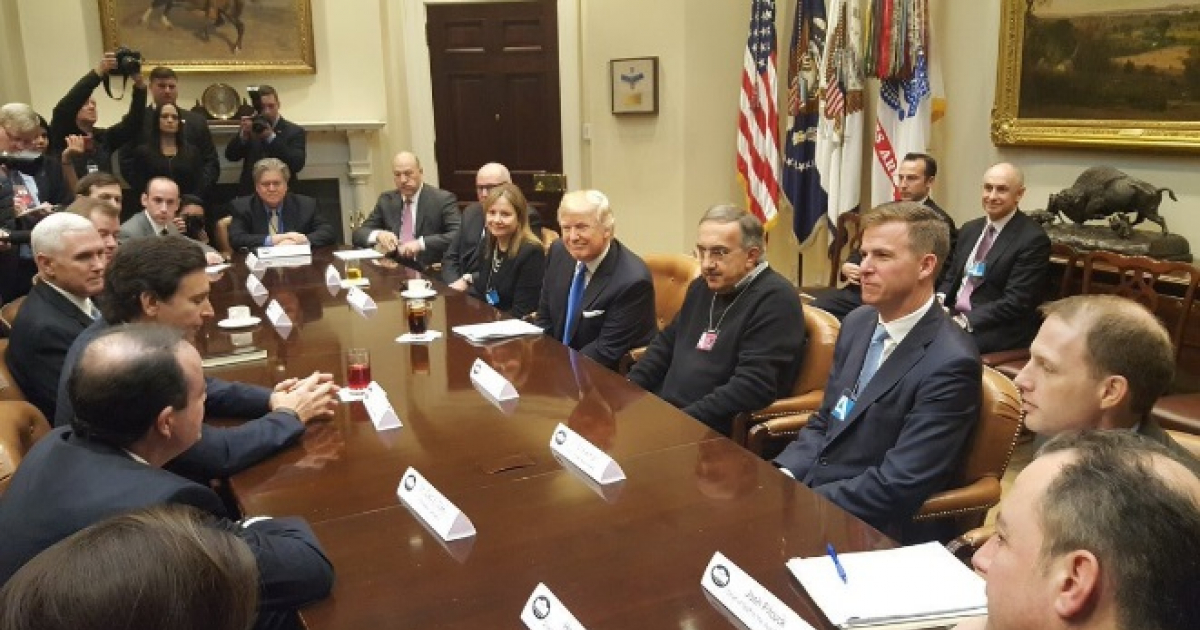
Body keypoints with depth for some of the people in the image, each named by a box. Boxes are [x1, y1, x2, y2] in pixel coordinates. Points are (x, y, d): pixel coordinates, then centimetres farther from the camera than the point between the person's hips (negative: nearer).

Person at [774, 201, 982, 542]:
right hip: (811, 487, 7)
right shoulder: (858, 322, 5)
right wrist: (783, 474, -6)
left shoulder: (950, 363, -20)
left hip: (874, 529, -7)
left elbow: (897, 487, -22)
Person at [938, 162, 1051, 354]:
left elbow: (1016, 302, -16)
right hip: (954, 317, 7)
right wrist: (938, 303, -5)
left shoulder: (1033, 239, -10)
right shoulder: (970, 229, 12)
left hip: (1000, 331, -7)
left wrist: (965, 322, -23)